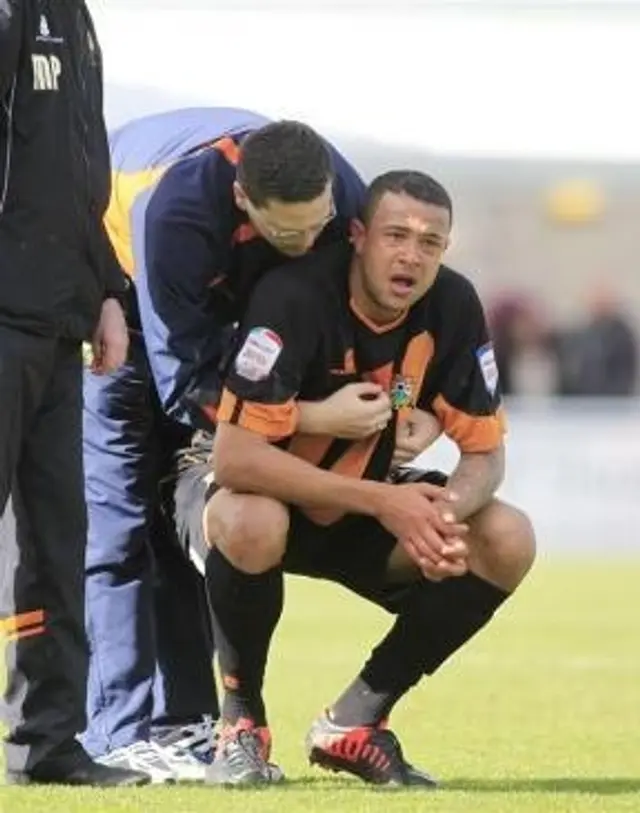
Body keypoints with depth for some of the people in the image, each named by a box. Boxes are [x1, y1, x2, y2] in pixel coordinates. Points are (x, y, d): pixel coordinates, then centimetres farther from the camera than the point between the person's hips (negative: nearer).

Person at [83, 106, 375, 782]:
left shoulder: (343, 193, -27)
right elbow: (185, 382, -38)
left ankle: (183, 723, 3)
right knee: (119, 518, -14)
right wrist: (313, 416, -40)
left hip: (206, 309, 6)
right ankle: (122, 732, -17)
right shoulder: (175, 209, -44)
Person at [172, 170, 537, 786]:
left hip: (368, 506, 6)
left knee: (508, 542, -15)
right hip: (262, 488, -5)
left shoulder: (453, 307, -12)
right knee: (253, 524, -41)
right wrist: (382, 502, -40)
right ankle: (241, 723, -14)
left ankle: (354, 722, -3)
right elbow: (234, 456, -36)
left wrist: (443, 511, -33)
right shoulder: (295, 298, -29)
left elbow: (485, 453, -7)